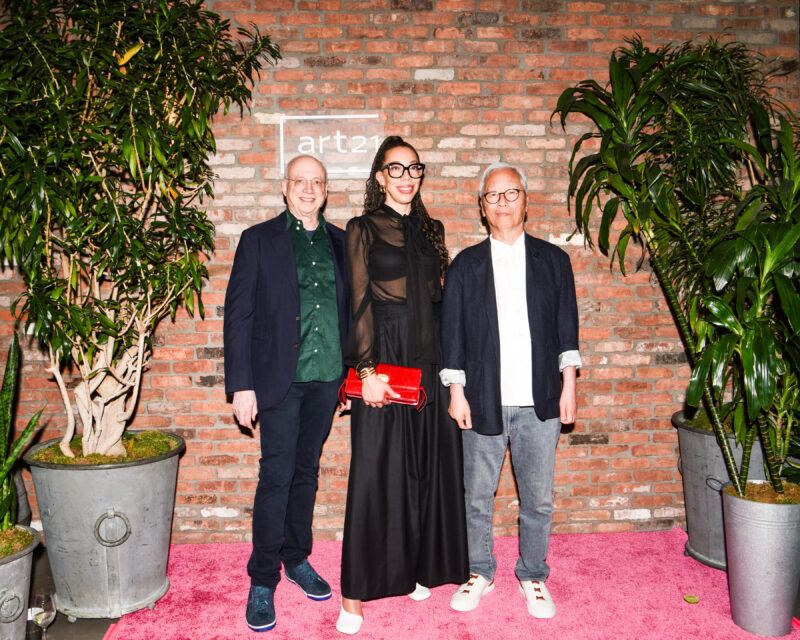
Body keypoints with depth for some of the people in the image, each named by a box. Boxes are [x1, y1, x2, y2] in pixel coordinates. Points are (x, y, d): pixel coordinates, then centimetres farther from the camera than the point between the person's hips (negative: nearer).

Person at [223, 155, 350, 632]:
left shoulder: (340, 242, 9)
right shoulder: (259, 240, -1)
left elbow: (349, 307, 12)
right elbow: (238, 315, -4)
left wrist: (352, 371, 7)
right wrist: (241, 385, -10)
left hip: (327, 378, 4)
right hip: (280, 377, -3)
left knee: (307, 472, 14)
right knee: (276, 477, -1)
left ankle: (297, 559, 31)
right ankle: (263, 581, 15)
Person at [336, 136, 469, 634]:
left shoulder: (431, 230, 15)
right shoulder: (364, 229, 1)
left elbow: (439, 298, 14)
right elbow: (360, 303, -7)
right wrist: (368, 370, -15)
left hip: (430, 361, 5)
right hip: (386, 359, -5)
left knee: (429, 466, 10)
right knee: (377, 470, -1)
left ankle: (419, 567, 27)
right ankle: (357, 592, 10)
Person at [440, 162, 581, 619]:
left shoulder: (553, 259, 7)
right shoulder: (466, 264, 5)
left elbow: (567, 327, 8)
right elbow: (453, 333, 3)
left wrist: (568, 385, 3)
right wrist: (457, 391, -1)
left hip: (539, 401, 1)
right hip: (484, 401, 0)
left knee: (538, 499, 10)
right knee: (477, 498, 11)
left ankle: (533, 576, 30)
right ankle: (480, 573, 30)